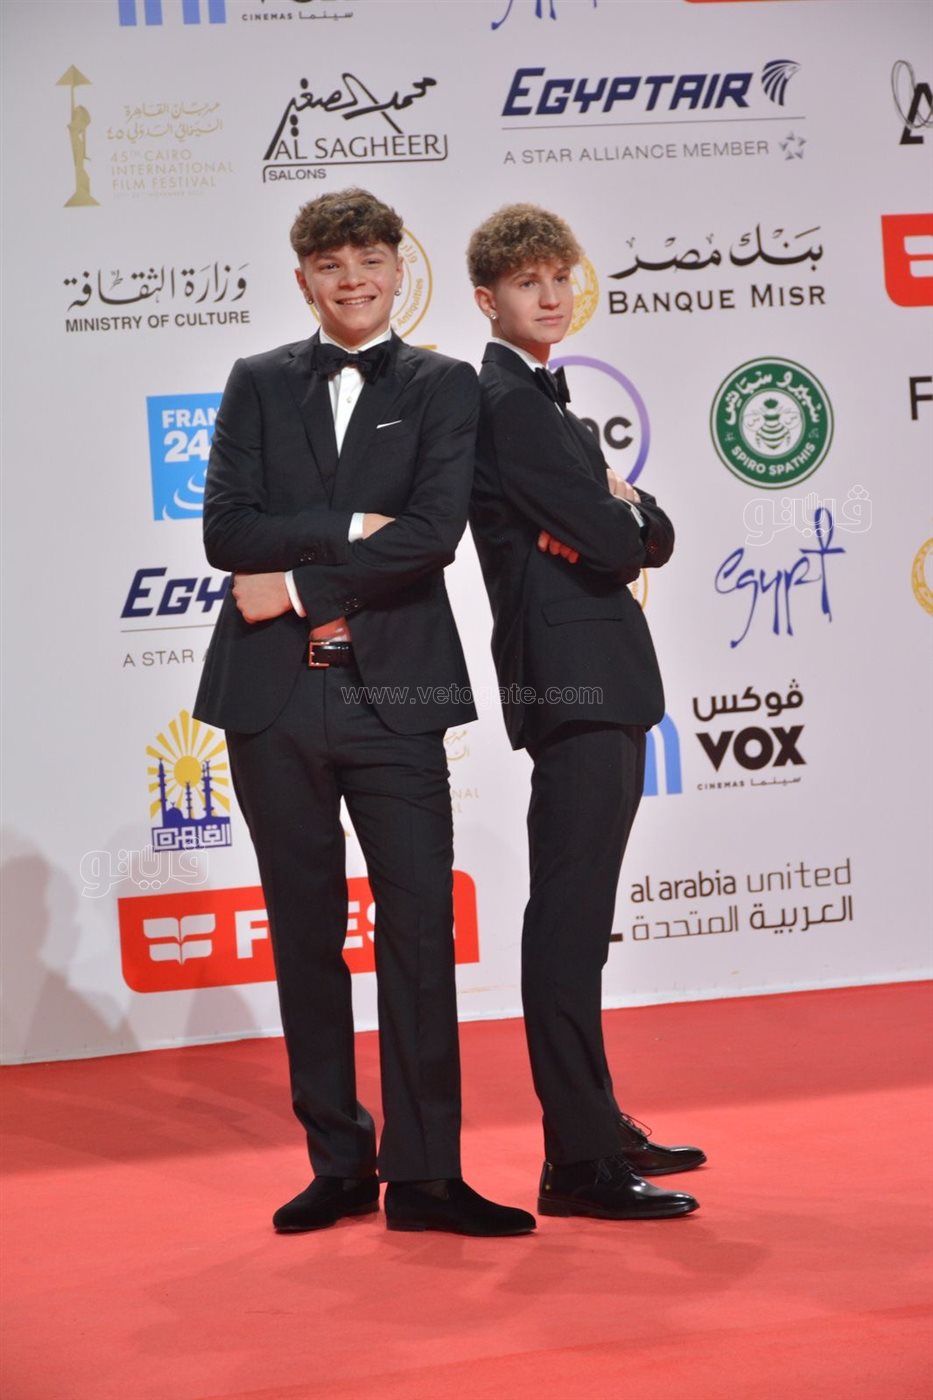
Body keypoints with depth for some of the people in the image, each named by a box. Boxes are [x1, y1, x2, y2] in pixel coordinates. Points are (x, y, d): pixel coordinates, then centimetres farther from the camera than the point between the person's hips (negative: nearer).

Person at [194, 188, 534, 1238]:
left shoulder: (444, 388, 5)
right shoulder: (258, 383, 11)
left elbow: (433, 535, -10)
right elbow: (226, 530, -2)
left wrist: (297, 585, -10)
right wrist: (349, 529, -12)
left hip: (393, 694, -2)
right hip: (273, 694, 2)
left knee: (419, 933, -3)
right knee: (305, 935, 8)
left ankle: (423, 1173, 3)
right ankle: (338, 1163, 19)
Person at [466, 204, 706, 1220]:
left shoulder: (544, 401, 20)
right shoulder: (506, 401, -11)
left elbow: (651, 540, 15)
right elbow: (610, 543, -18)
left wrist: (623, 515, -6)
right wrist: (626, 516, 3)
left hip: (604, 680, 10)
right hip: (571, 676, -10)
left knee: (580, 915, 15)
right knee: (568, 915, -10)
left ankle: (598, 1126, 25)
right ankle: (578, 1163, -8)